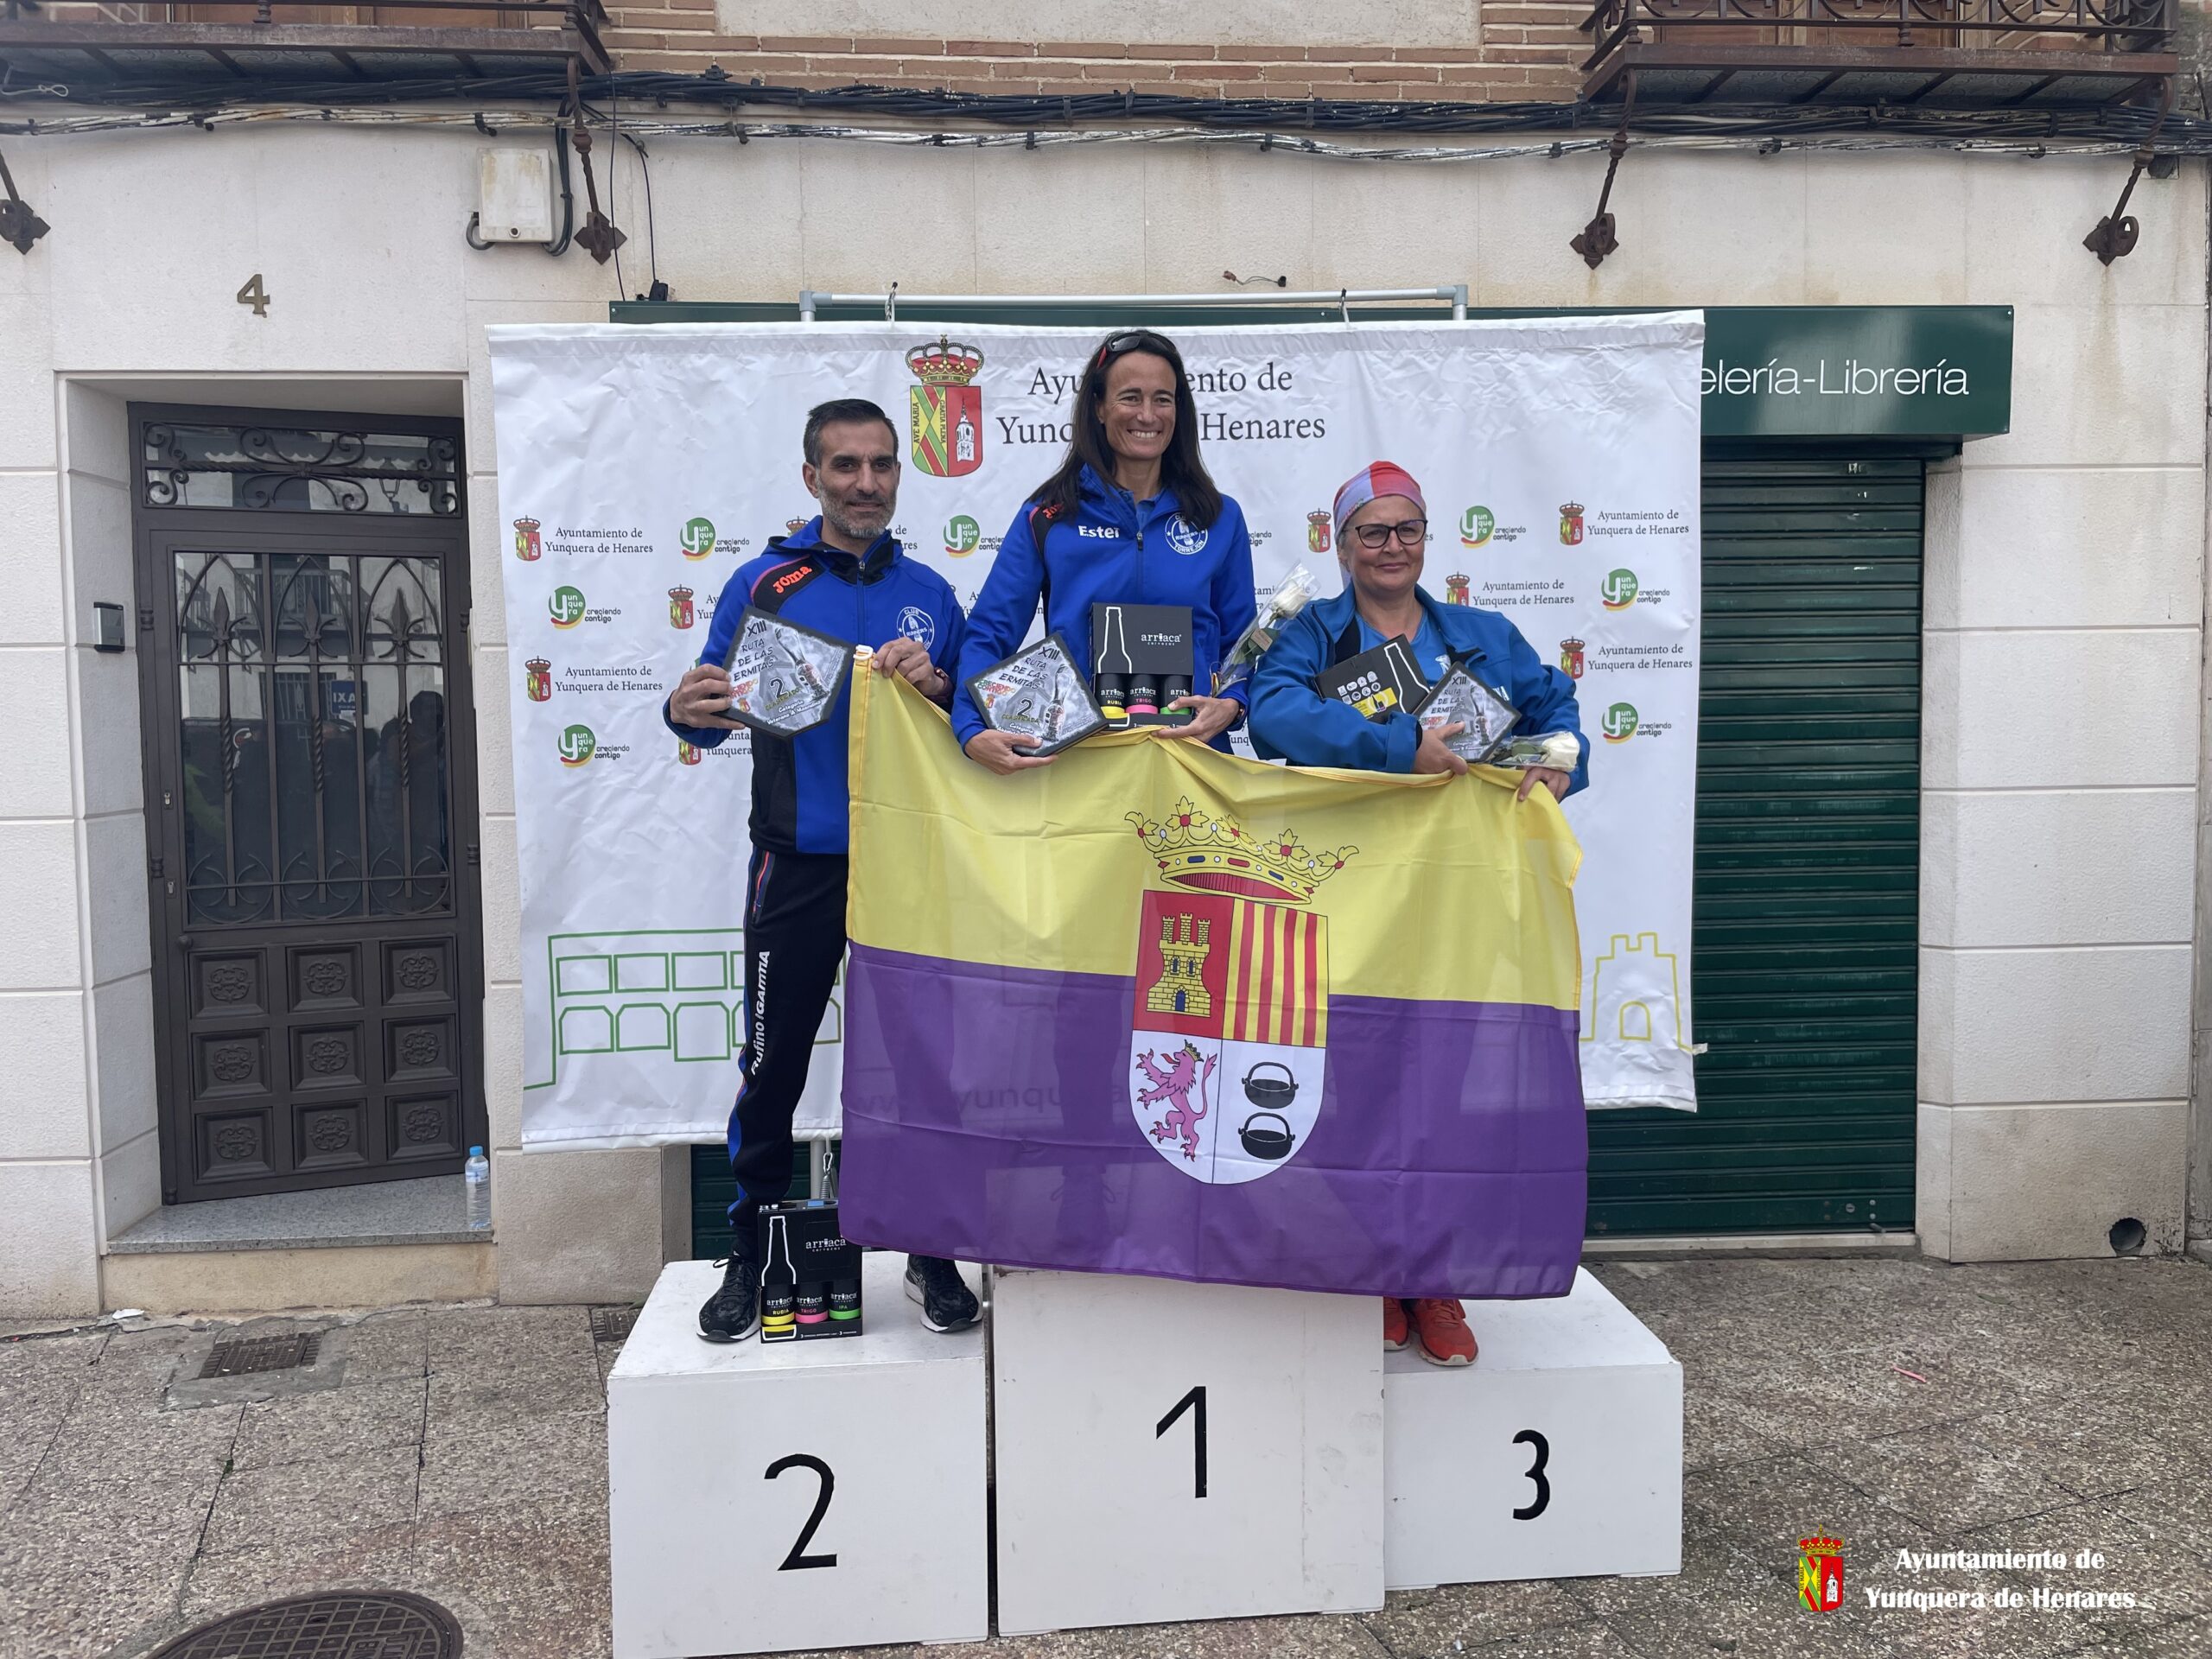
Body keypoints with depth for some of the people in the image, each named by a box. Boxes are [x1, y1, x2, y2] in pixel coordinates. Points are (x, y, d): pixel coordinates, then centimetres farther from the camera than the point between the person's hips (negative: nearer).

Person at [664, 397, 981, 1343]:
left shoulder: (931, 595, 11)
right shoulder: (763, 584, 3)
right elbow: (716, 710, 3)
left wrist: (937, 689, -9)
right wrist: (685, 713, -20)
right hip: (800, 866, -2)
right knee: (774, 1064, 2)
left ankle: (931, 1254, 21)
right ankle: (751, 1260, 19)